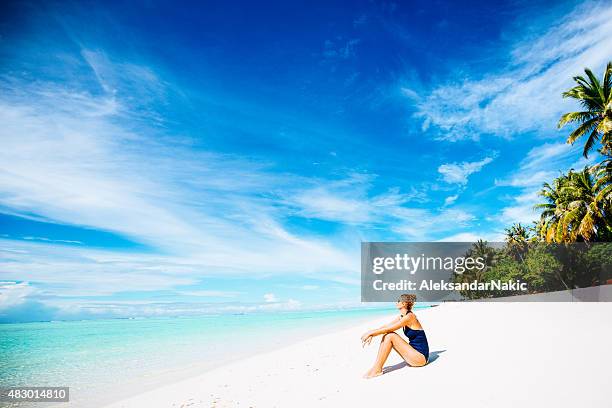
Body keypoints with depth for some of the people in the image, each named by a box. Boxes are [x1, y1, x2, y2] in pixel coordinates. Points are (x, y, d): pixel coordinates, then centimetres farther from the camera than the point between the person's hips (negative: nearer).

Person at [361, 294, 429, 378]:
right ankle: (377, 367, -7)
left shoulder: (410, 317, -18)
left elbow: (389, 329, -21)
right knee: (386, 336, -2)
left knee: (390, 336, -19)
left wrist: (370, 333, -15)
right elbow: (386, 327, 8)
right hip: (414, 353, 9)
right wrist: (371, 334, -6)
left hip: (421, 357, -9)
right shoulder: (401, 317, 9)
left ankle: (377, 370, -14)